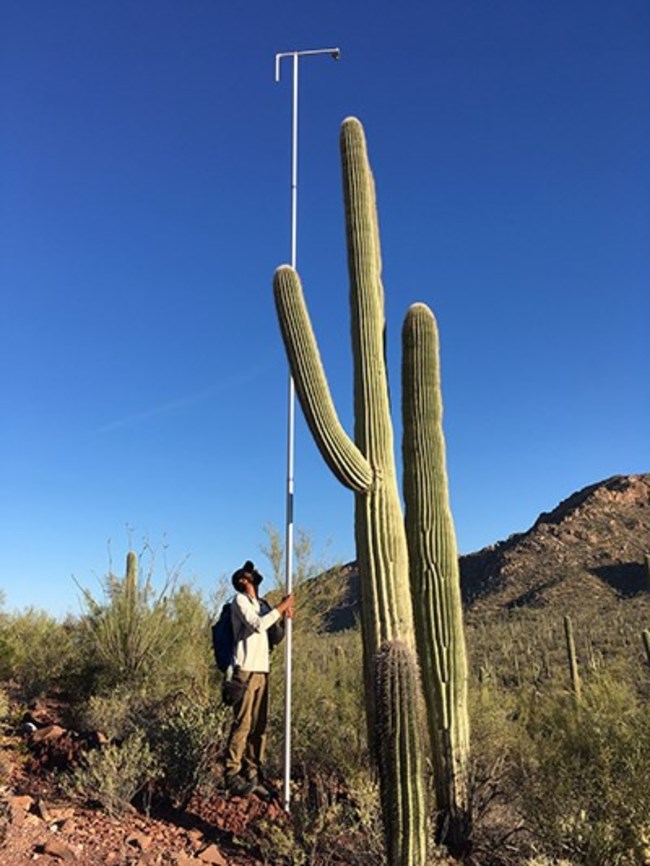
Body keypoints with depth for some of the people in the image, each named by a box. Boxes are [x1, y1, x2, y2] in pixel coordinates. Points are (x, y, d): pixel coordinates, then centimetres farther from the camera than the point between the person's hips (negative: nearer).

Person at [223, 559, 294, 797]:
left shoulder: (262, 604, 18)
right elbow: (258, 624, -17)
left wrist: (283, 614, 4)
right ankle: (232, 775, 0)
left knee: (259, 726, 6)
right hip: (246, 670, -7)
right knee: (242, 724, -7)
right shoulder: (240, 599, -3)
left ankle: (253, 775, 12)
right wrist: (281, 607, -8)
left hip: (262, 670, 7)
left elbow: (275, 633, 22)